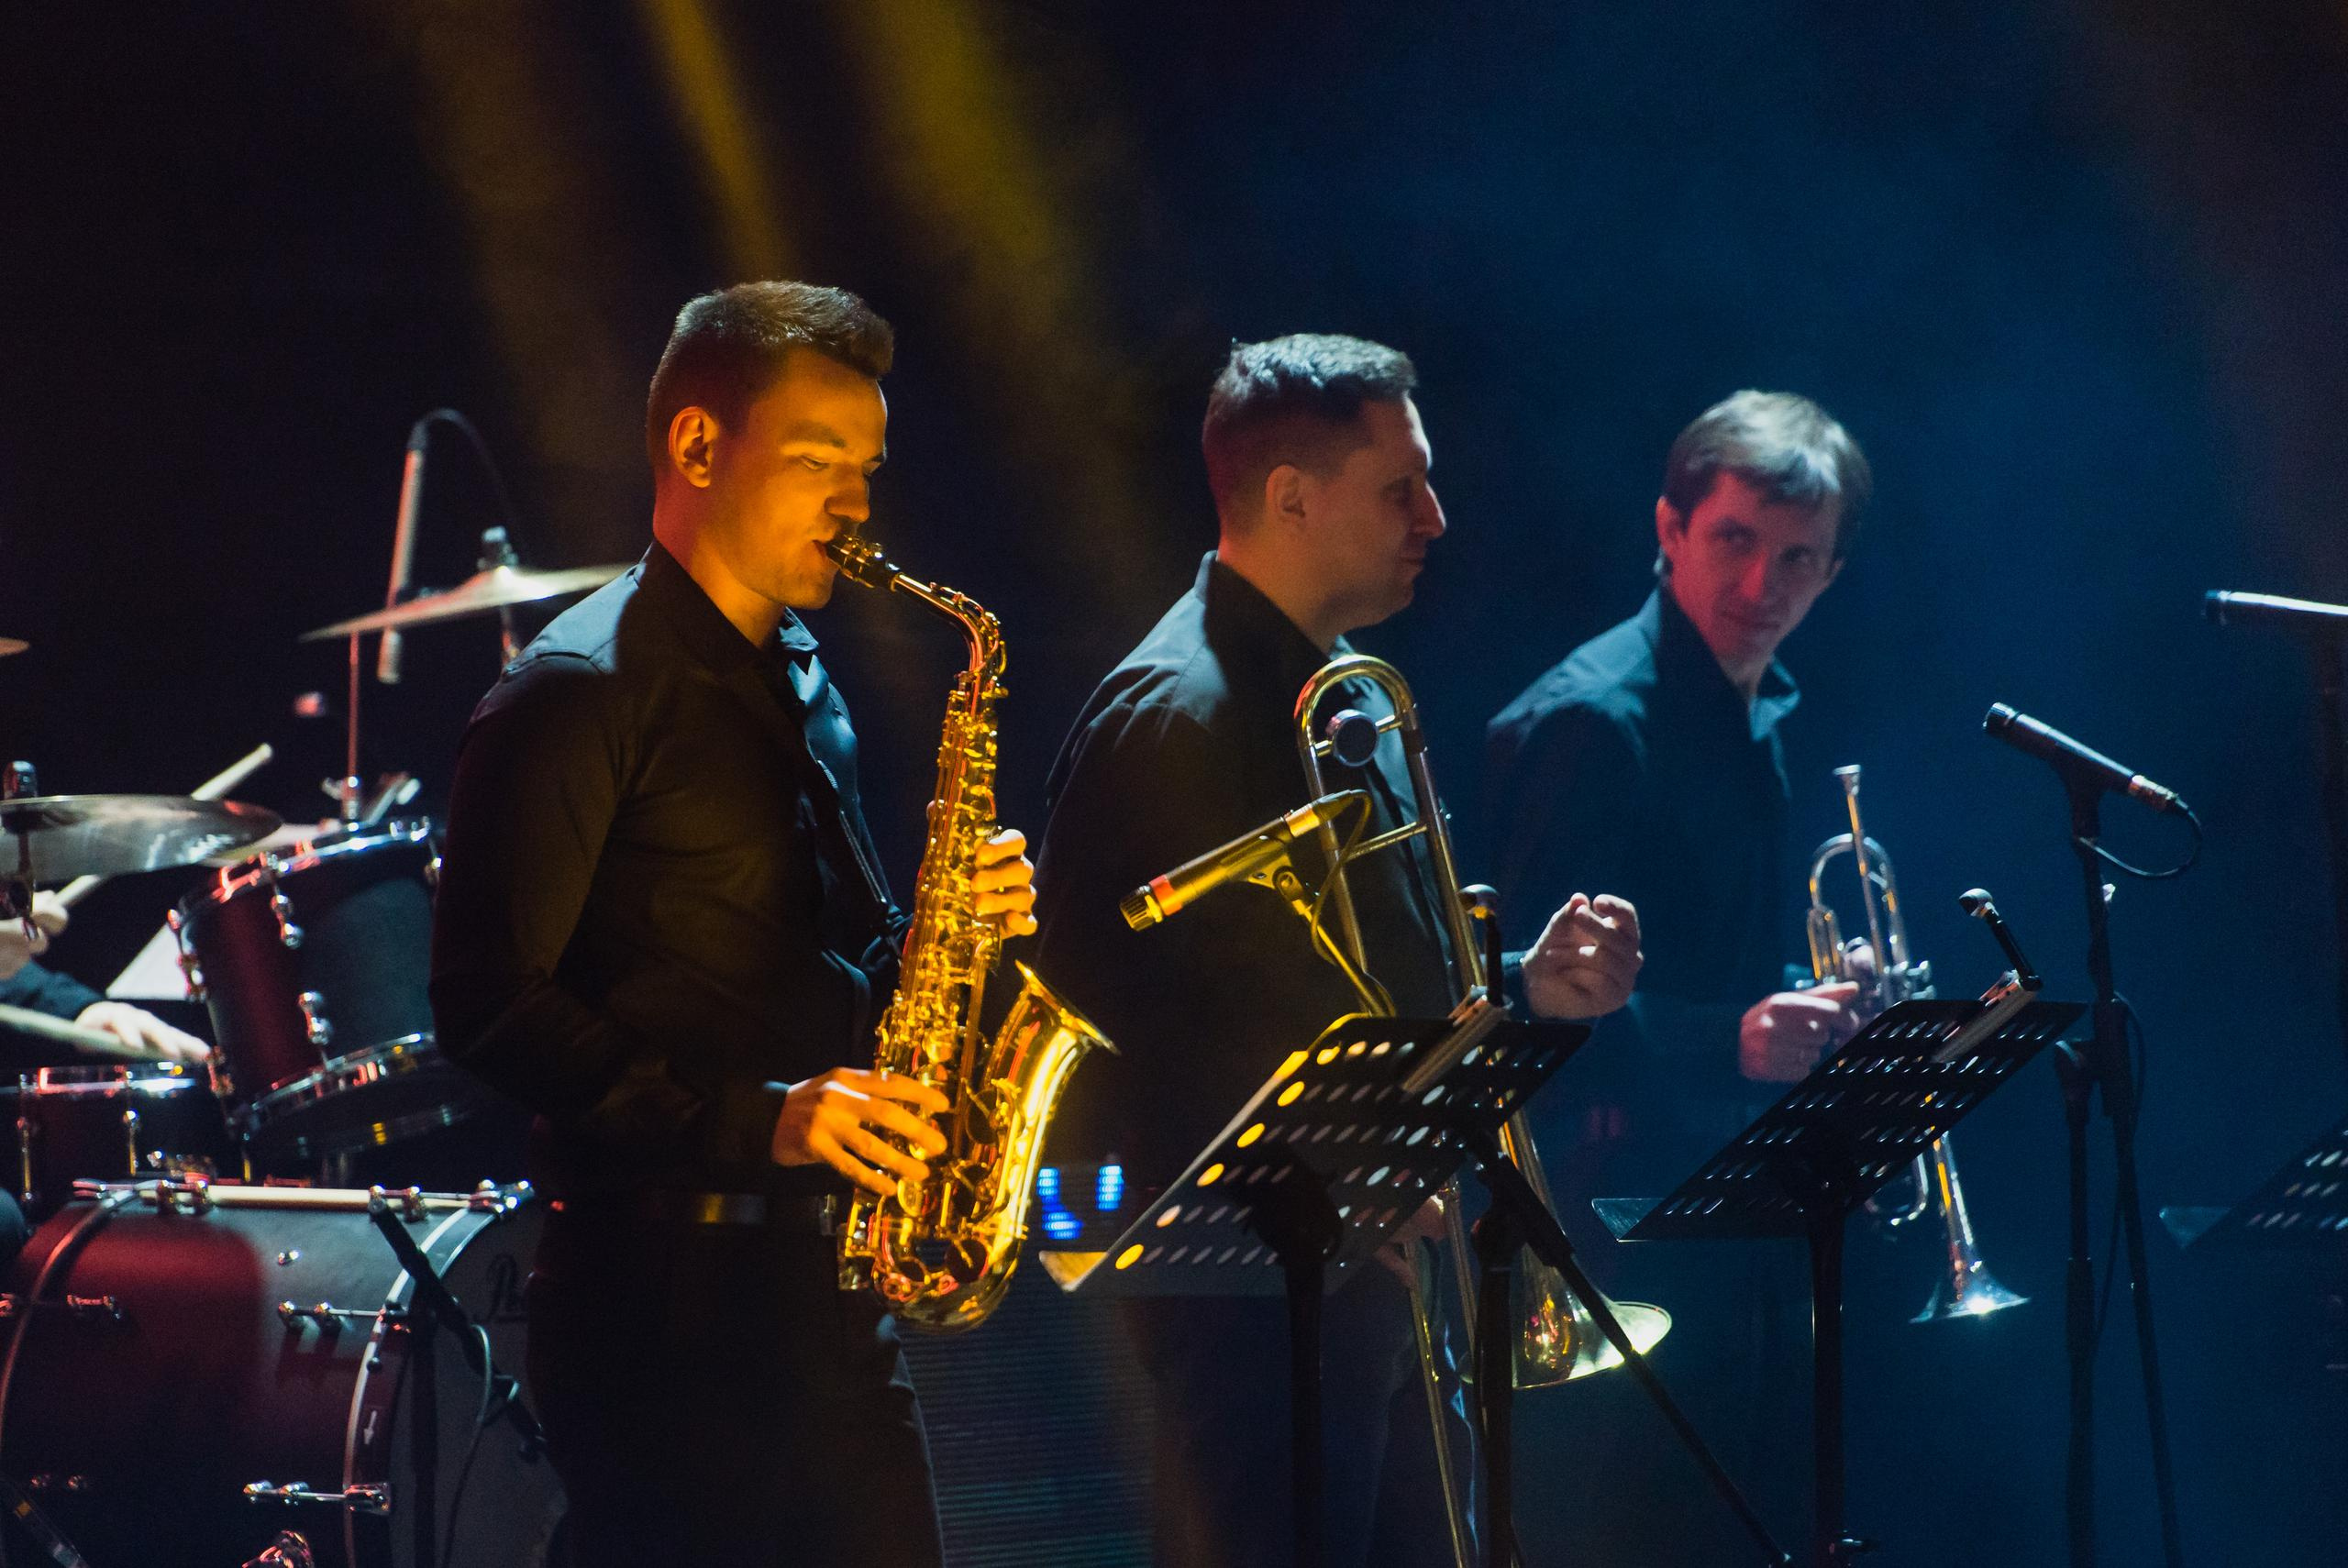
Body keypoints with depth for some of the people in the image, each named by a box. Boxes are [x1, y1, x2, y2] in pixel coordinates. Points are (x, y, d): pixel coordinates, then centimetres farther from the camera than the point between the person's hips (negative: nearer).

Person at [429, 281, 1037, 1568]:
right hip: (664, 1286, -8)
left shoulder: (798, 686, 18)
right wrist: (750, 1118, -22)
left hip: (821, 1279, 8)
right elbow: (491, 1005, -15)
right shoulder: (579, 694, -9)